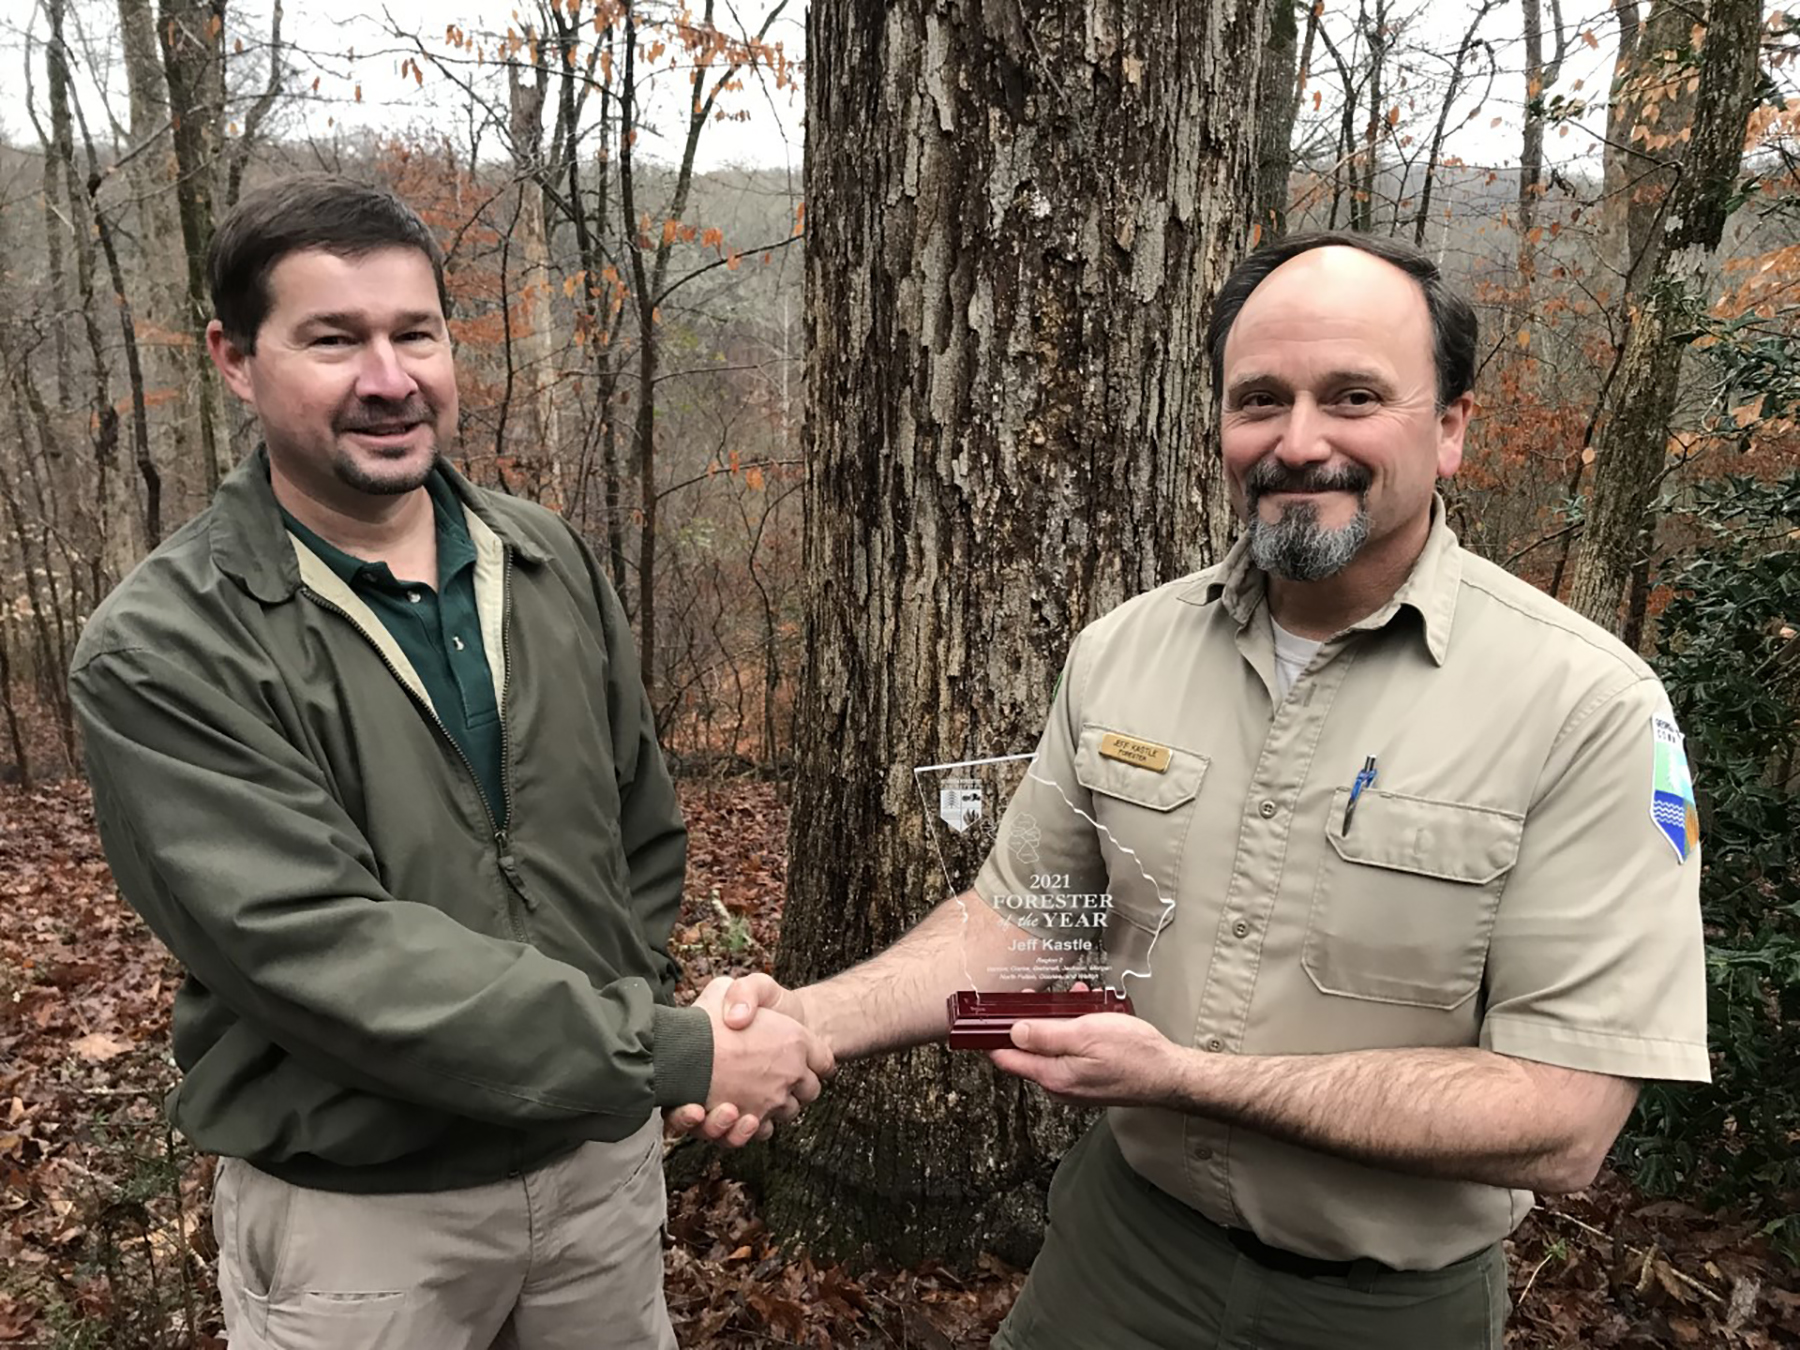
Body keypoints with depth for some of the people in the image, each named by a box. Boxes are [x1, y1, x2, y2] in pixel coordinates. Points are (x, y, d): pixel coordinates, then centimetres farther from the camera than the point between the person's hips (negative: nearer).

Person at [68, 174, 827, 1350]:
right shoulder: (163, 653, -16)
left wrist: (635, 1001, -2)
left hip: (603, 1153, 4)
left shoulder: (554, 564, 0)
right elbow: (319, 949, -24)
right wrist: (670, 1050, -26)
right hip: (353, 1208, -4)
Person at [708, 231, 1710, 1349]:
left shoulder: (1589, 705, -20)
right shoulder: (1122, 651, -7)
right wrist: (813, 1021, -15)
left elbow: (1562, 1122, -22)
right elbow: (1017, 913, 0)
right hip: (1124, 1238, 3)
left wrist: (1186, 1076, -27)